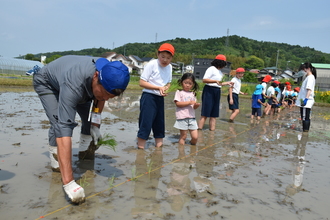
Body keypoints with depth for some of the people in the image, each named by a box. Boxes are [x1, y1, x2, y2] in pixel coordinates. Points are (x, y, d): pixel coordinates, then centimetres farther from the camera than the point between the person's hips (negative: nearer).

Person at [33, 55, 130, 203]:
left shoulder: (109, 73, -29)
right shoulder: (73, 86, -48)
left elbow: (100, 98, -5)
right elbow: (64, 130, -53)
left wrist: (96, 123, -16)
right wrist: (68, 183, -57)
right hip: (47, 83, -5)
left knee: (90, 117, -5)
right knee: (59, 123, -24)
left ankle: (85, 153, 15)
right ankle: (56, 162, -1)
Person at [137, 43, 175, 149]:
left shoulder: (169, 67, 6)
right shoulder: (152, 64, -12)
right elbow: (142, 82, -14)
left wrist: (165, 89, -6)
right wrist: (159, 87, -19)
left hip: (160, 99, 7)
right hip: (148, 97, -6)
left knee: (159, 124, 14)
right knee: (145, 124, -7)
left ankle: (159, 146, 26)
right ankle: (140, 148, 3)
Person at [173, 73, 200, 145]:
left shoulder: (192, 94, 15)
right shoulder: (179, 92, 0)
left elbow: (194, 107, 17)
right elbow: (178, 103, -12)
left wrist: (196, 105, -6)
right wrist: (189, 102, -17)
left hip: (192, 118, 5)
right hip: (182, 118, -4)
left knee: (195, 137, 1)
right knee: (183, 137, 2)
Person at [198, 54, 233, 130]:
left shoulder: (220, 72, 18)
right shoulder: (211, 69, -7)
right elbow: (204, 80, -17)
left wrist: (227, 83, 24)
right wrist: (215, 81, -25)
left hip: (217, 92, 8)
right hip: (209, 91, -8)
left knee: (214, 114, 9)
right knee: (205, 113, -9)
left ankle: (212, 129, 15)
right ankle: (199, 128, -5)